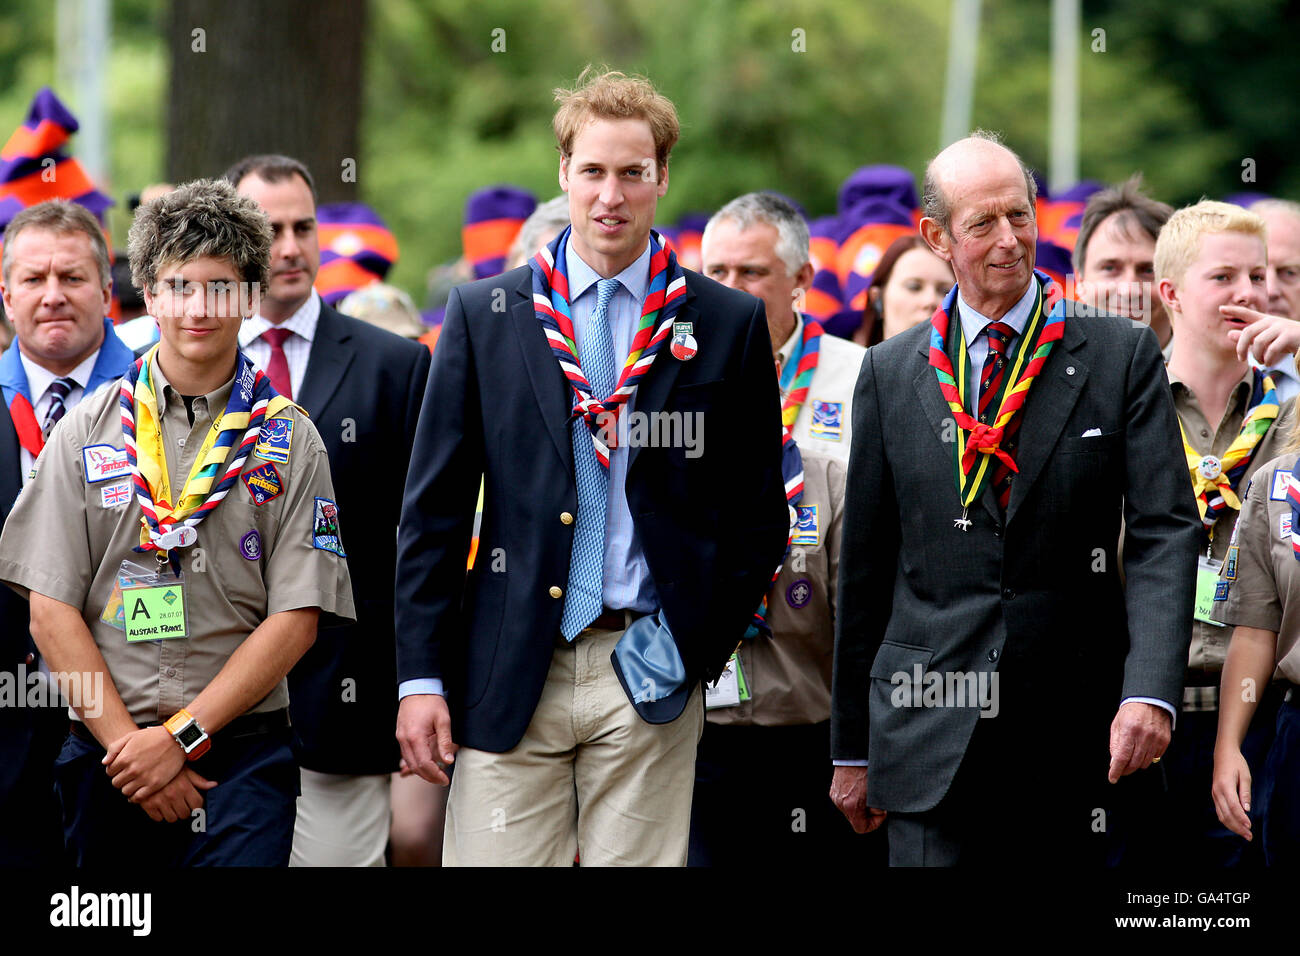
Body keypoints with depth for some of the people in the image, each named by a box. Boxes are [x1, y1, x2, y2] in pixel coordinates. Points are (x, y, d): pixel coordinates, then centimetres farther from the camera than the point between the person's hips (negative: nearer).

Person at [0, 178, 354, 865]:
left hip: (242, 752, -1)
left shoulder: (289, 442, 5)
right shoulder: (87, 432, 7)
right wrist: (126, 742, -8)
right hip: (104, 753, 1)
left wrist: (182, 737, -10)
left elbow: (296, 618, -1)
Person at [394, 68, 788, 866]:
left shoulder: (729, 325, 5)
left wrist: (702, 644, -1)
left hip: (648, 675, 0)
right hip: (509, 674, 1)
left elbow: (760, 514, 9)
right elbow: (434, 509, 7)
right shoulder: (484, 316, 7)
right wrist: (421, 676, 1)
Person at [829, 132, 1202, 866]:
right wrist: (851, 749, 11)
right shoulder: (890, 374, 8)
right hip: (932, 735, 0)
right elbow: (865, 565, 12)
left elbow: (1164, 533, -4)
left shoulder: (1122, 357, 4)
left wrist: (1150, 692, -19)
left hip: (1073, 740, 0)